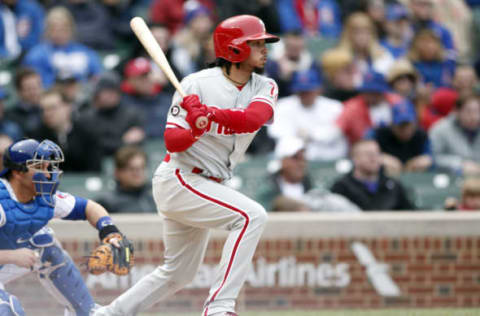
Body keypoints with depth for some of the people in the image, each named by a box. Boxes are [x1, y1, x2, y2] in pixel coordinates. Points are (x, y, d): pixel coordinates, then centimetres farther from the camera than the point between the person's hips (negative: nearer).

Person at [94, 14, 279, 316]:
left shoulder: (265, 88, 0)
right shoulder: (197, 84, -15)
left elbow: (253, 119, -22)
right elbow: (172, 142, -17)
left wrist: (211, 113, -38)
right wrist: (194, 130, -38)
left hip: (207, 187, 8)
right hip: (179, 179, -8)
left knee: (179, 274, 17)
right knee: (252, 215, -26)